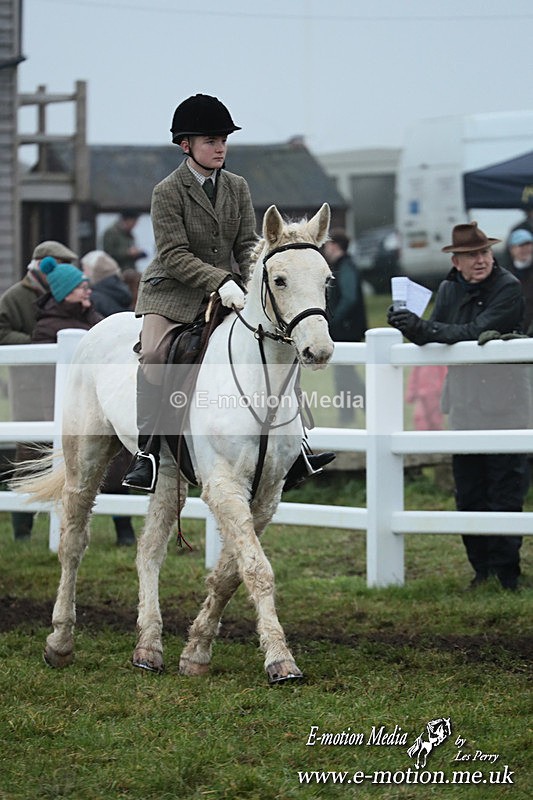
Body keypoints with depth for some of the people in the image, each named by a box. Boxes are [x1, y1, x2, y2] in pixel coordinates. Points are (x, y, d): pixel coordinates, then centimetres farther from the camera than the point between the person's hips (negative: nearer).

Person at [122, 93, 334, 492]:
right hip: (172, 293, -4)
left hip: (227, 290, 4)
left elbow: (248, 245, 5)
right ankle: (147, 452, -25)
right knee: (154, 355, -27)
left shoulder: (237, 187, 7)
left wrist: (253, 285, -15)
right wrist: (220, 282, -29)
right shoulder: (167, 192, -9)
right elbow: (174, 254, -17)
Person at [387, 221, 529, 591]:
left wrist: (422, 328, -28)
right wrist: (411, 327, -17)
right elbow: (435, 338, 4)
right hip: (464, 405, 6)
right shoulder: (449, 289, 10)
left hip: (503, 406, -6)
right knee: (469, 494, 8)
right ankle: (482, 570, 16)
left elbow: (476, 332, -22)